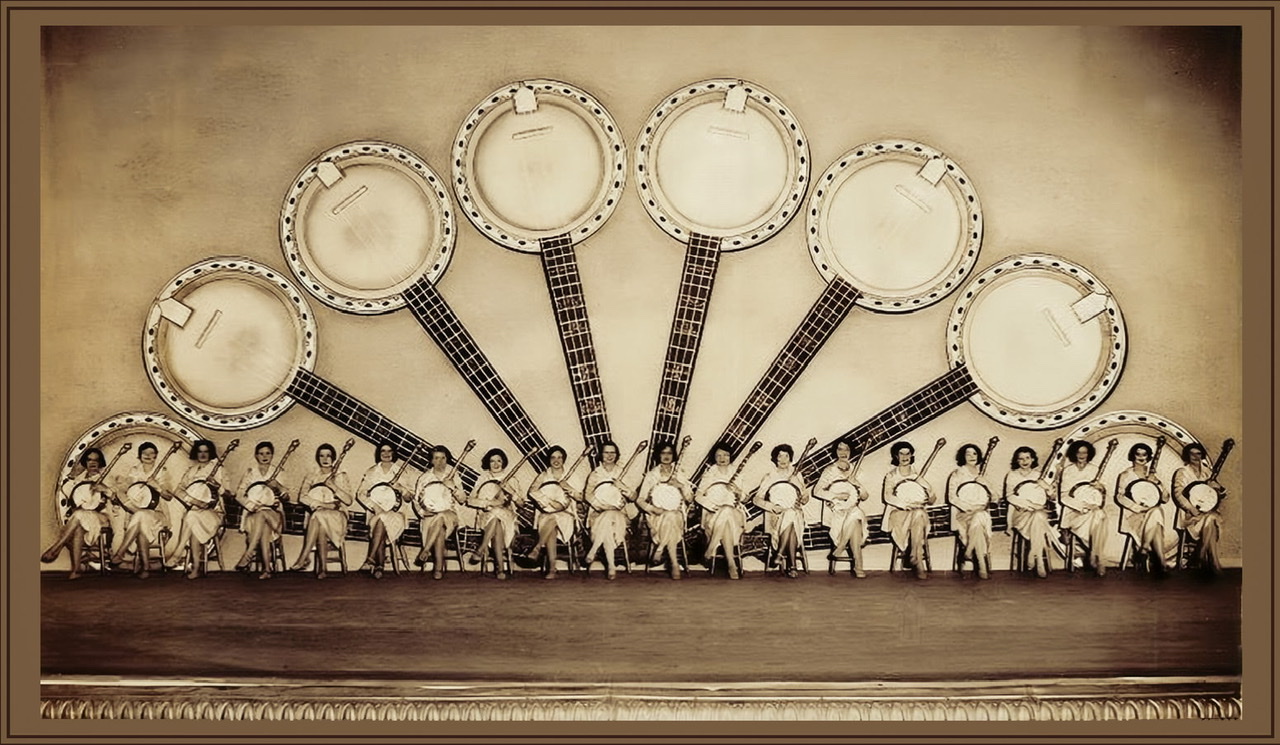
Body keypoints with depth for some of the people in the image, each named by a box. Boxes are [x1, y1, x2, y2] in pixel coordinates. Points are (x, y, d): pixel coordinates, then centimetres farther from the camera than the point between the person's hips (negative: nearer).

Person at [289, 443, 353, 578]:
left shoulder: (340, 476, 9)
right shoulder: (312, 475, 13)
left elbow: (349, 500, 0)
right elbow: (302, 496, 2)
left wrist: (333, 486, -12)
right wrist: (320, 504, -13)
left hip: (336, 516, -1)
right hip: (316, 515, 1)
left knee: (318, 517, -38)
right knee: (321, 527, -38)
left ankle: (304, 557, -40)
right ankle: (322, 567, -38)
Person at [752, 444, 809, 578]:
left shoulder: (796, 475, 13)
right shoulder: (769, 476, 7)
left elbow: (805, 496, 16)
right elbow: (757, 499, 3)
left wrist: (803, 499, -9)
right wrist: (771, 506, -14)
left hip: (794, 512, 2)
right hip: (775, 515, -1)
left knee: (790, 518, -36)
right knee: (789, 519, -36)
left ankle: (781, 555, -25)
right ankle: (791, 565, -27)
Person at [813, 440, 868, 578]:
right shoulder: (830, 470, 6)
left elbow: (864, 496, 15)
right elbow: (817, 491, -3)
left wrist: (855, 483, -4)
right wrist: (837, 496, -14)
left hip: (853, 508, 3)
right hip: (836, 510, -3)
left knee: (854, 519, -36)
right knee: (855, 524, -35)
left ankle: (839, 549, -25)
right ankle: (858, 566, -31)